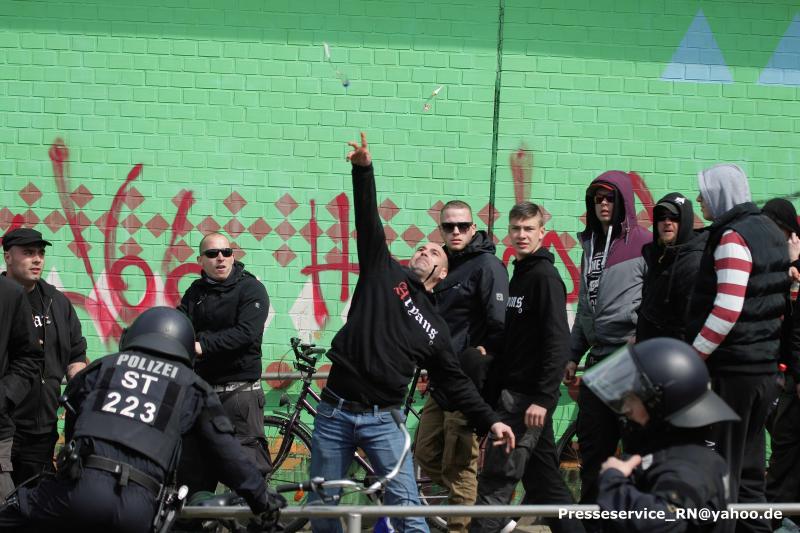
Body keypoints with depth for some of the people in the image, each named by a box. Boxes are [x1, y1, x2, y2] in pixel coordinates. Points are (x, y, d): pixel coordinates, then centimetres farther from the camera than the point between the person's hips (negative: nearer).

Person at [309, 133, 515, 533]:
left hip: (381, 419, 0)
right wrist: (364, 170, -13)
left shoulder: (435, 328, 11)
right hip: (335, 411, 0)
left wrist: (490, 421, 3)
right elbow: (369, 224, -1)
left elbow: (455, 383, 12)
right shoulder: (385, 273, 8)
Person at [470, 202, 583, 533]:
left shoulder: (544, 277, -11)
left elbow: (558, 342, -19)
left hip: (529, 397, -9)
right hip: (514, 391, 9)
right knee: (544, 482, 12)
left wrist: (543, 398, -24)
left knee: (496, 483, -10)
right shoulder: (520, 275, 16)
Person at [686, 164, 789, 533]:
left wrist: (693, 357, -18)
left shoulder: (732, 238, -14)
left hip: (732, 367, -9)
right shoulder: (770, 232, 14)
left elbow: (727, 310, -22)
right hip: (765, 365, 9)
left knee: (721, 467, -4)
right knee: (748, 466, 14)